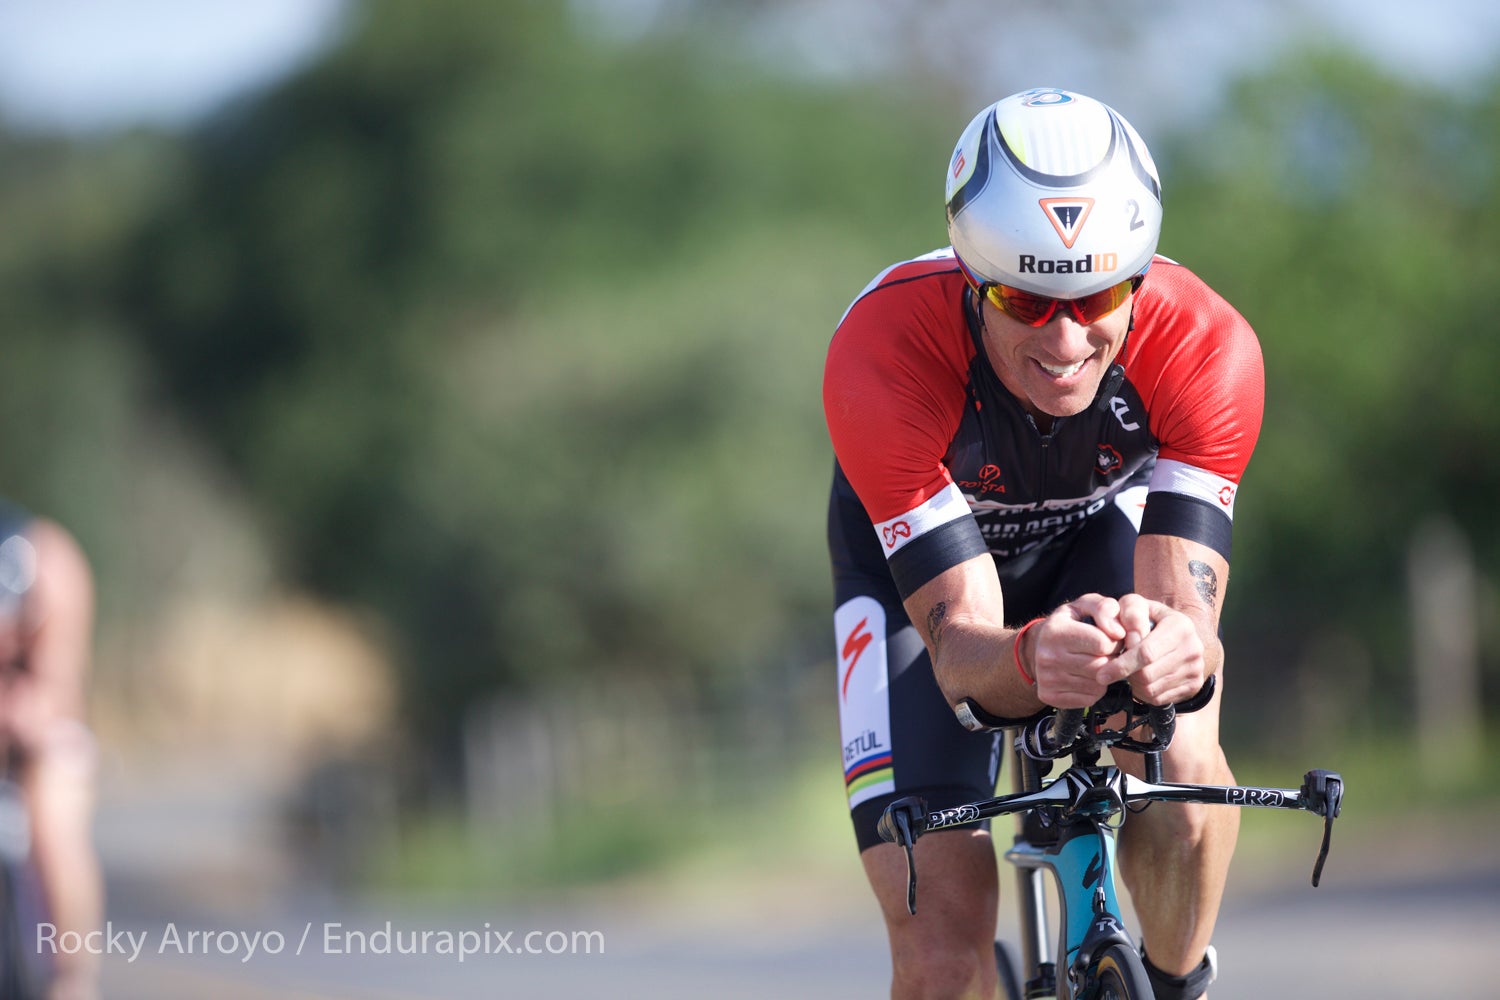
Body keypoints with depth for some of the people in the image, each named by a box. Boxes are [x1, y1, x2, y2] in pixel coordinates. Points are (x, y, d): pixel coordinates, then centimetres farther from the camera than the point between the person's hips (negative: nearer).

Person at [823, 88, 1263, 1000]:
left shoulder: (1207, 345, -34)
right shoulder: (881, 356, -39)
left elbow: (1186, 598, -39)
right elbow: (958, 645, -41)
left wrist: (1178, 645, -63)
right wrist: (1030, 661, -65)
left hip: (1104, 543, 1)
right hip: (916, 565, -1)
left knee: (1178, 754, -32)